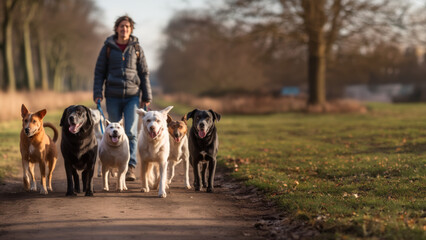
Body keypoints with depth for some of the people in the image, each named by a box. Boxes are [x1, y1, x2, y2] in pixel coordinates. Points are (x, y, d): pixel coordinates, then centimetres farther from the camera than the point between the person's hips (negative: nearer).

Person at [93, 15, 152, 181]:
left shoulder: (136, 48, 6)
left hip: (132, 95, -1)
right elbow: (99, 72, 7)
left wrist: (147, 96, 6)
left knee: (131, 131, -11)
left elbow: (144, 73, 9)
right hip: (113, 96, 1)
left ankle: (131, 167, -16)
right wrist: (97, 93, -2)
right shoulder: (108, 47, 4)